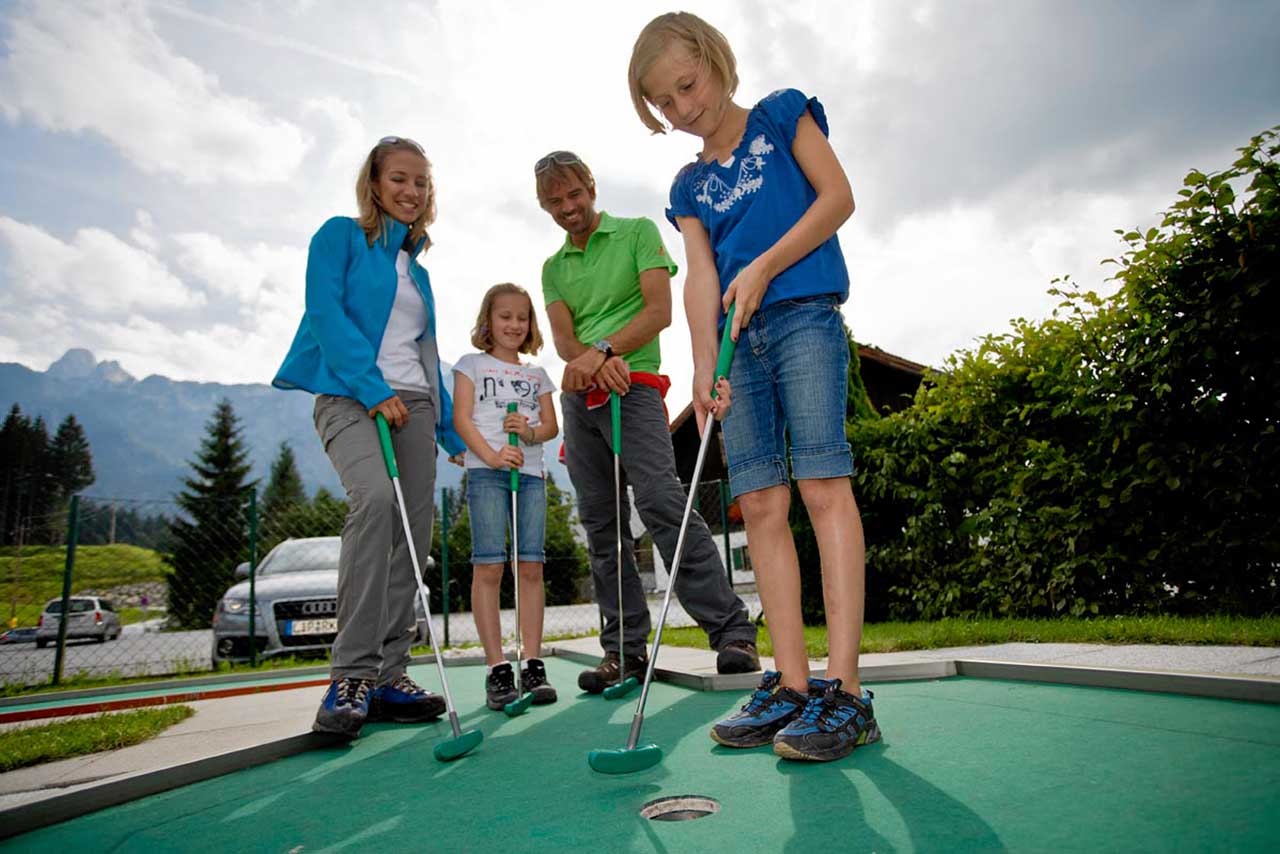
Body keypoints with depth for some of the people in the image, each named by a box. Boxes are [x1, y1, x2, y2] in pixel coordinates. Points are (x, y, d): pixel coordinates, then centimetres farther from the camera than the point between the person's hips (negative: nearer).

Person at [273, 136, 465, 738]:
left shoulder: (417, 268, 23)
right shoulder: (340, 235, 7)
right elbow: (326, 313, -7)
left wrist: (451, 430, 18)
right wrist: (373, 389, -17)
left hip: (411, 403, 7)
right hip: (349, 396, -6)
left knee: (413, 537, -2)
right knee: (376, 497, -32)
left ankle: (386, 677, 6)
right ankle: (351, 673, -26)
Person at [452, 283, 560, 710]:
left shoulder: (537, 374, 22)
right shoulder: (472, 364, 12)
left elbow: (552, 425, 16)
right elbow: (461, 419, 1)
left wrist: (531, 431, -8)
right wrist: (491, 455, -14)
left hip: (530, 472, 3)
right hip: (486, 472, -3)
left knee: (531, 567, -1)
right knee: (488, 566, -8)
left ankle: (533, 666, 3)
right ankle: (497, 669, -4)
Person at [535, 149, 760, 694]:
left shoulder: (638, 232, 8)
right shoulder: (553, 268, 20)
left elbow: (659, 311, -5)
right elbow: (563, 338, 5)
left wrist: (600, 350, -17)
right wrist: (594, 361, -18)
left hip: (634, 387, -5)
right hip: (578, 400, 5)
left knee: (661, 502, -20)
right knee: (600, 524, 2)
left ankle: (731, 631, -15)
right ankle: (625, 649, 8)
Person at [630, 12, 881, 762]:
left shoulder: (782, 115, 13)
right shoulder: (690, 186, 19)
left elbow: (838, 197, 3)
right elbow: (701, 274, 5)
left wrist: (764, 266, -8)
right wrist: (704, 362, -11)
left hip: (804, 318, -4)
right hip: (740, 341, 5)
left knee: (823, 485, -14)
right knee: (761, 505, -3)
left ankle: (846, 690, -13)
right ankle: (791, 686, 2)